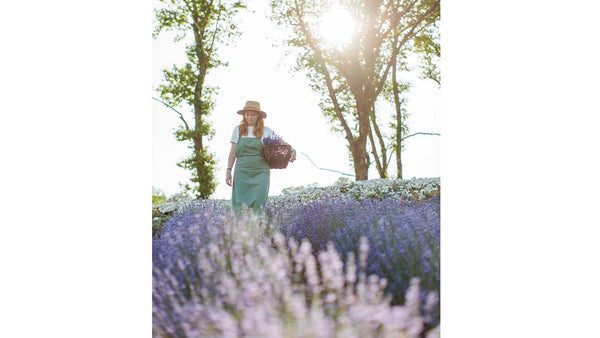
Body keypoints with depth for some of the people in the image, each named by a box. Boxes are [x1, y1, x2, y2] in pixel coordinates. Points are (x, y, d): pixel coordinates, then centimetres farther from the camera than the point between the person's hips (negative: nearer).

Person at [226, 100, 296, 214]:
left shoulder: (266, 131, 7)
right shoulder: (238, 129, 9)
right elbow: (233, 152, 11)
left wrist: (292, 150, -6)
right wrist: (228, 171, 5)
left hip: (260, 172, 0)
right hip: (242, 171, 1)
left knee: (258, 204, -8)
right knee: (239, 204, -5)